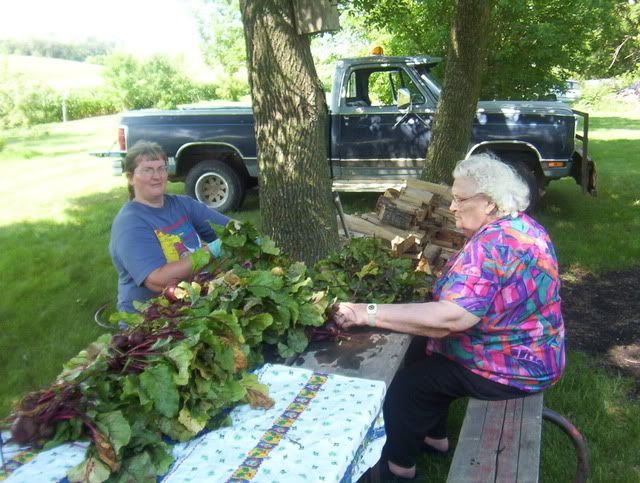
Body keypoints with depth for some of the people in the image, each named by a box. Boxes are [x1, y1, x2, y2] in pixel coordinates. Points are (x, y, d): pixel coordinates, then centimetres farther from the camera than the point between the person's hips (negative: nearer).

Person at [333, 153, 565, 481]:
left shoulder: (491, 243, -29)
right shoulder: (524, 226, 3)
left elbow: (451, 318, -39)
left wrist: (368, 314, -38)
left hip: (511, 368, -10)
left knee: (406, 384, -1)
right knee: (419, 351, 17)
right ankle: (435, 438, 31)